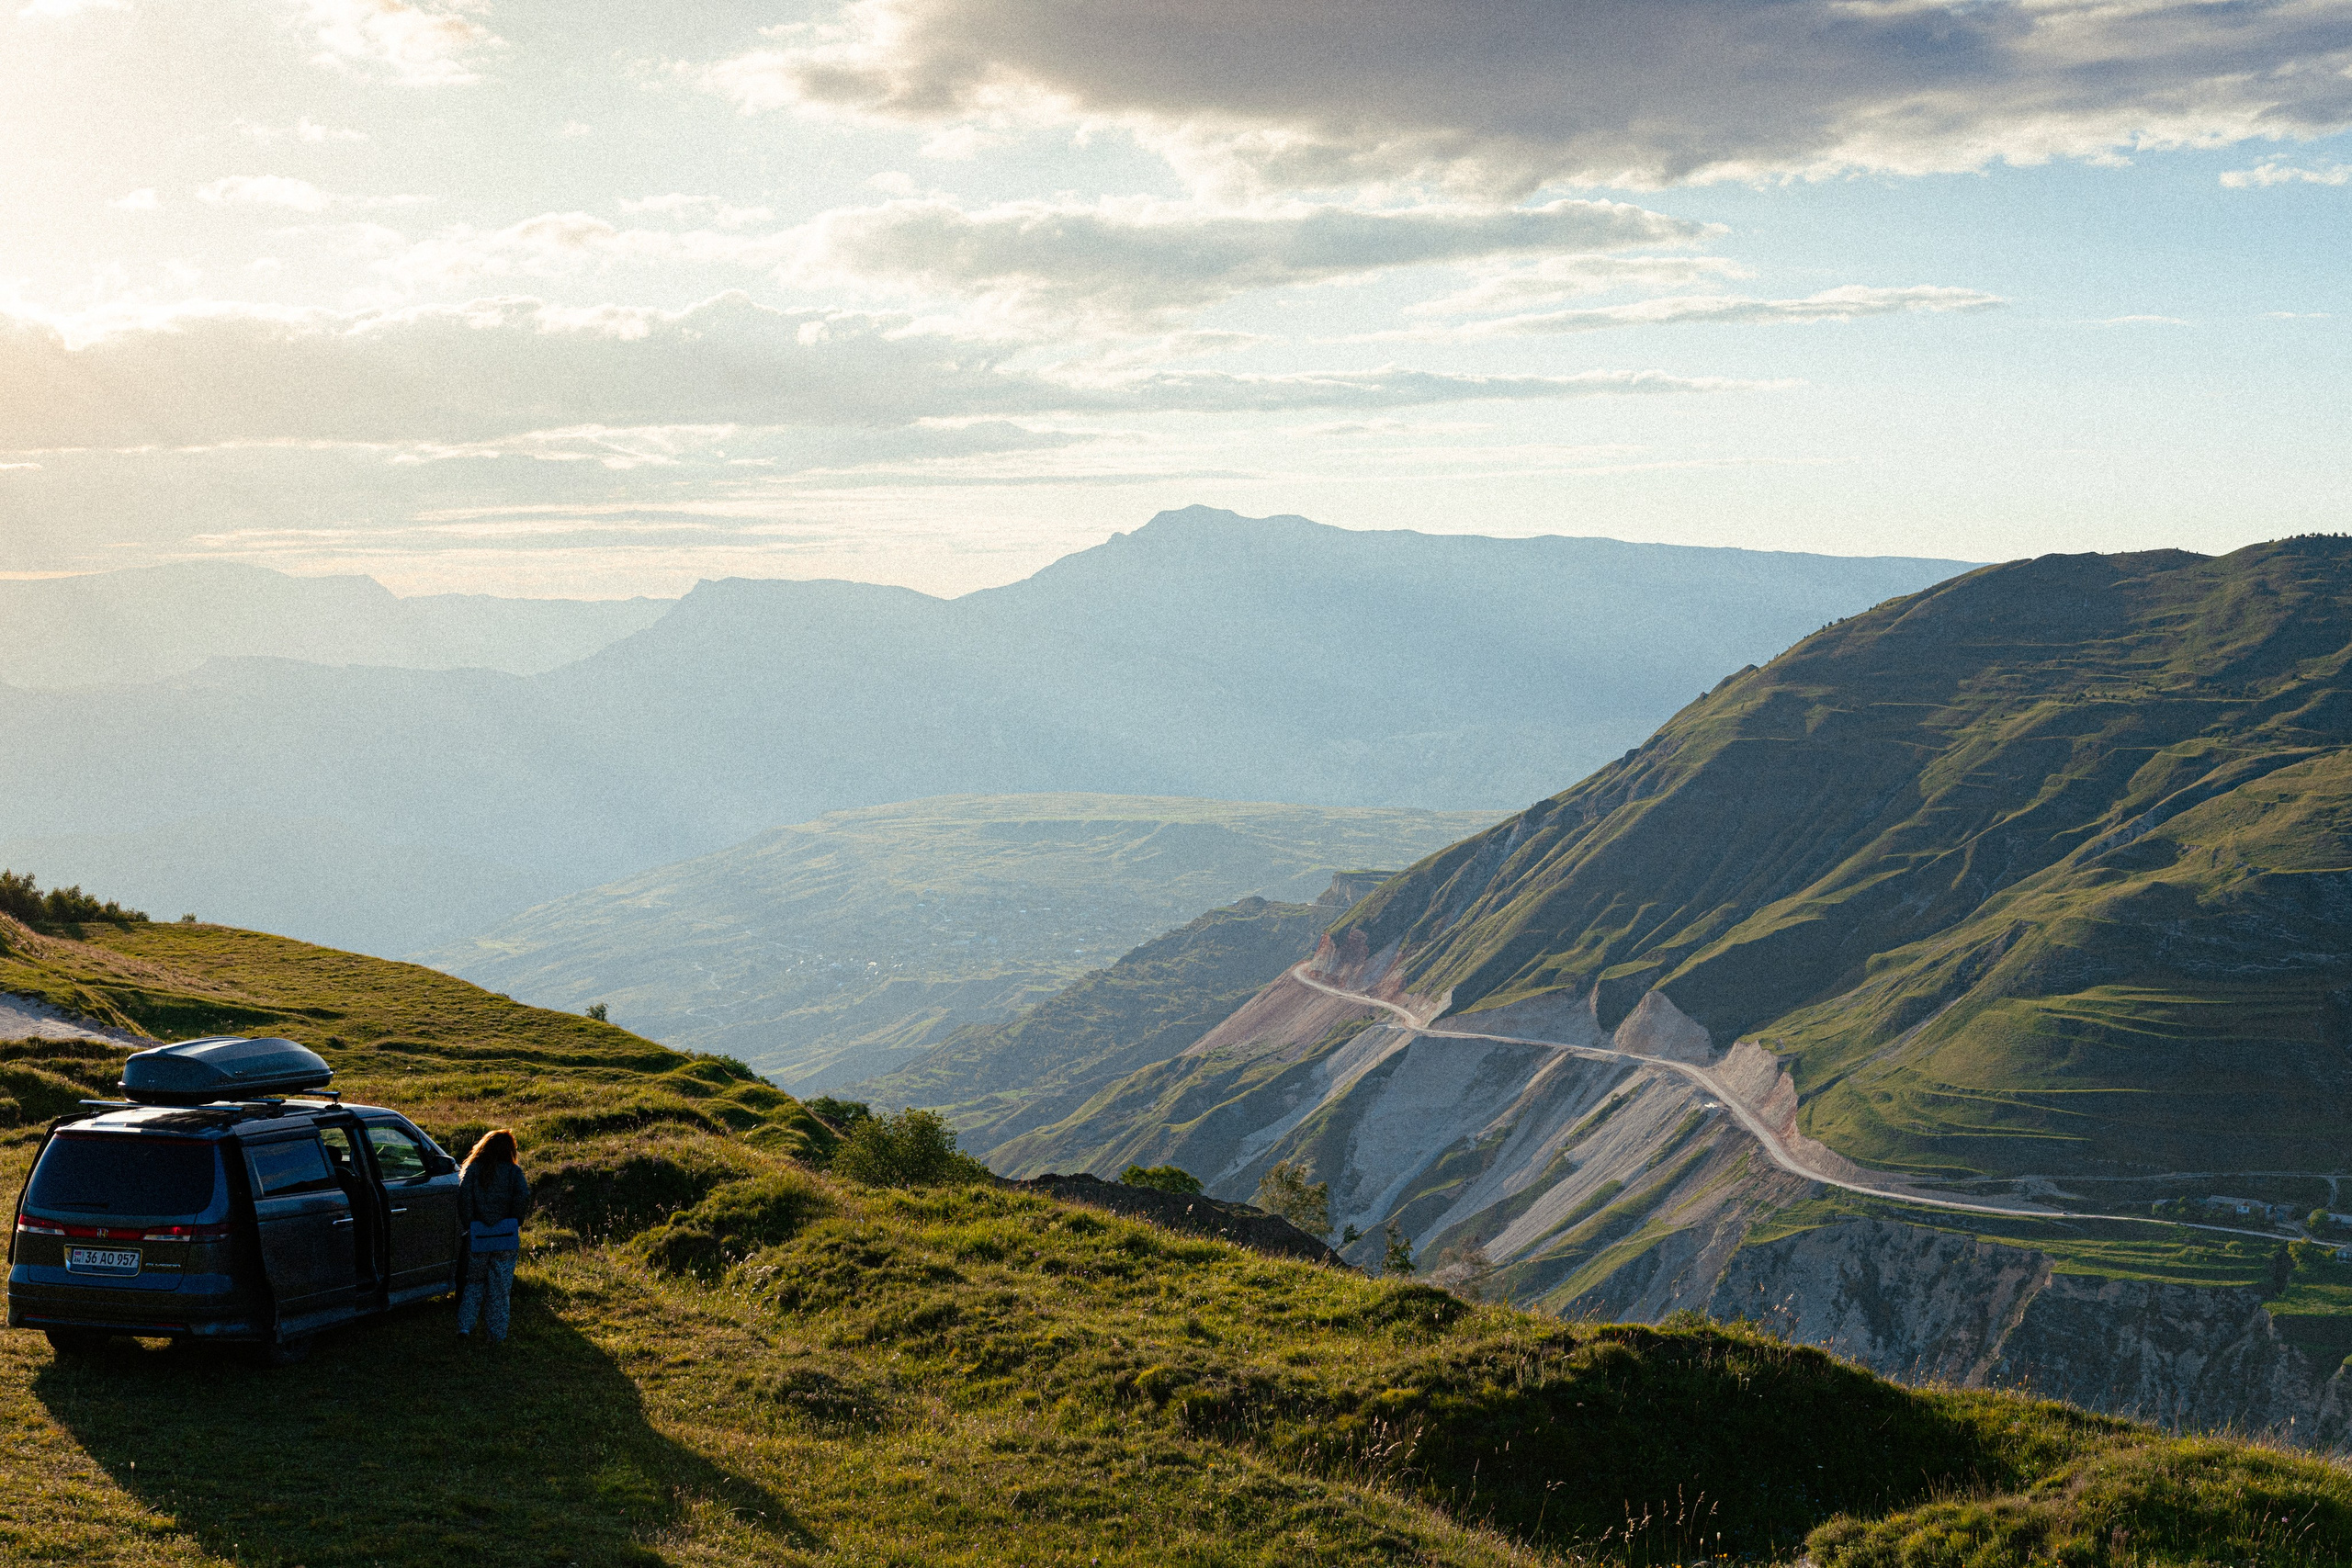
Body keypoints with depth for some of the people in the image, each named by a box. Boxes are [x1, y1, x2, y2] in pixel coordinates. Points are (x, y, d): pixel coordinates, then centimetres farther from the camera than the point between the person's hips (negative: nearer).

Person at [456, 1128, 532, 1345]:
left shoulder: (473, 1169, 3)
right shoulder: (513, 1171, -1)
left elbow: (464, 1195, -9)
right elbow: (523, 1196, -14)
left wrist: (469, 1225, -3)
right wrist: (514, 1224, -2)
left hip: (477, 1237, 1)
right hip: (505, 1238, -1)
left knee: (474, 1283, 17)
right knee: (500, 1288, 7)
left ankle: (465, 1327, 5)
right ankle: (498, 1335, 7)